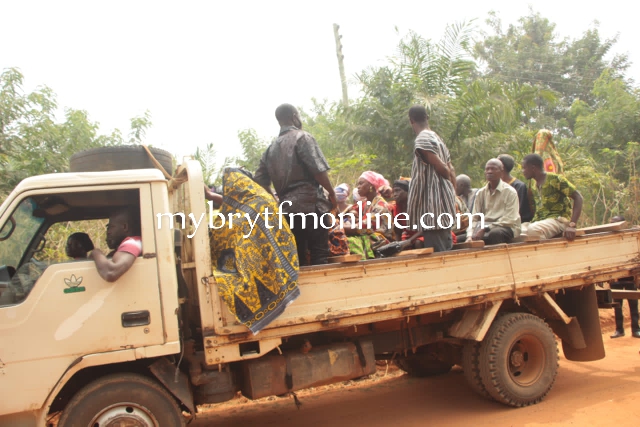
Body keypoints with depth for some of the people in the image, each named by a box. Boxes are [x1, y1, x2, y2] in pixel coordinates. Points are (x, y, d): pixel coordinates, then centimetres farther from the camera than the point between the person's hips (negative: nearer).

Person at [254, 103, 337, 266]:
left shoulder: (271, 148, 16)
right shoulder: (302, 137, -2)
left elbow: (260, 181, 14)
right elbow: (318, 170, -12)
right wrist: (332, 193, 0)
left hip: (287, 208, 6)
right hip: (310, 204, -6)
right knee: (319, 256, -4)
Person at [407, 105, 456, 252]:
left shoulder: (422, 140, -12)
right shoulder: (436, 138, 16)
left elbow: (442, 169, -16)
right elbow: (451, 170, 16)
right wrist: (452, 193, 18)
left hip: (432, 205, -10)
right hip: (443, 205, 10)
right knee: (446, 252, 14)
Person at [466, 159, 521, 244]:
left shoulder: (510, 192, -2)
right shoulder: (480, 193, 12)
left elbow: (510, 219, -11)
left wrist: (486, 228, -21)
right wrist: (470, 235, -15)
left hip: (506, 227, -3)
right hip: (486, 226, 3)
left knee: (495, 233, -36)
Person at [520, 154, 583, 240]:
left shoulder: (555, 180, -7)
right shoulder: (535, 186, 16)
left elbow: (578, 197, -11)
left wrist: (572, 225, -20)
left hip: (559, 220, -7)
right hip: (540, 221, 7)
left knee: (532, 230, -37)